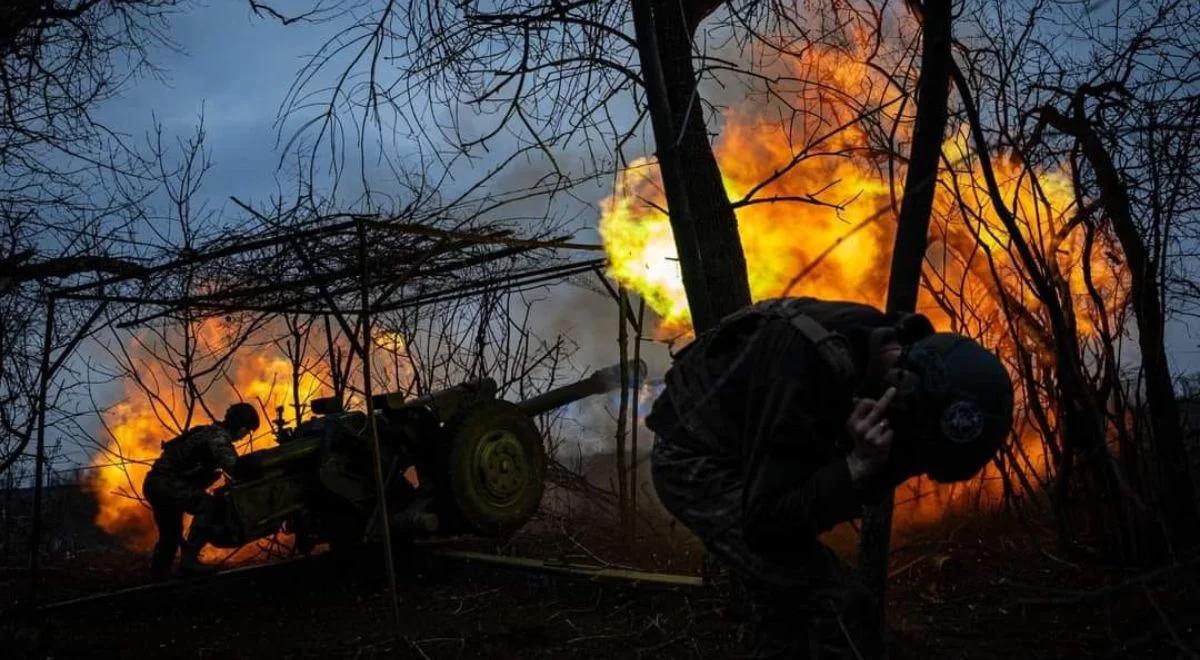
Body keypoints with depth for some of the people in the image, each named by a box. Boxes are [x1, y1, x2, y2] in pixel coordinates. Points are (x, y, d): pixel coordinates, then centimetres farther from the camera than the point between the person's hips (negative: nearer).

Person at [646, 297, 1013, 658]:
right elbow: (764, 523, -30)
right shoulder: (808, 370, -35)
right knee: (830, 602, -16)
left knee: (786, 609, 14)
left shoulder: (892, 350, -9)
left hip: (741, 460, 9)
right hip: (697, 462, -9)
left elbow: (863, 490, -1)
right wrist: (858, 464, -35)